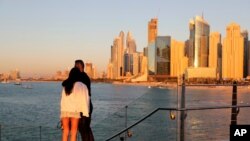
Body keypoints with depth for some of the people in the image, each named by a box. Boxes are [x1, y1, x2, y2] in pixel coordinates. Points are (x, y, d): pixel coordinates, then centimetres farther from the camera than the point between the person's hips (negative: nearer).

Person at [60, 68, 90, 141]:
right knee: (73, 133, 4)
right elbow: (85, 100, -5)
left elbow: (63, 100, 7)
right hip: (75, 111, -3)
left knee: (65, 132, 8)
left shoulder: (65, 85, 9)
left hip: (64, 110, 3)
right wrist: (86, 114, -2)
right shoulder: (82, 86, -3)